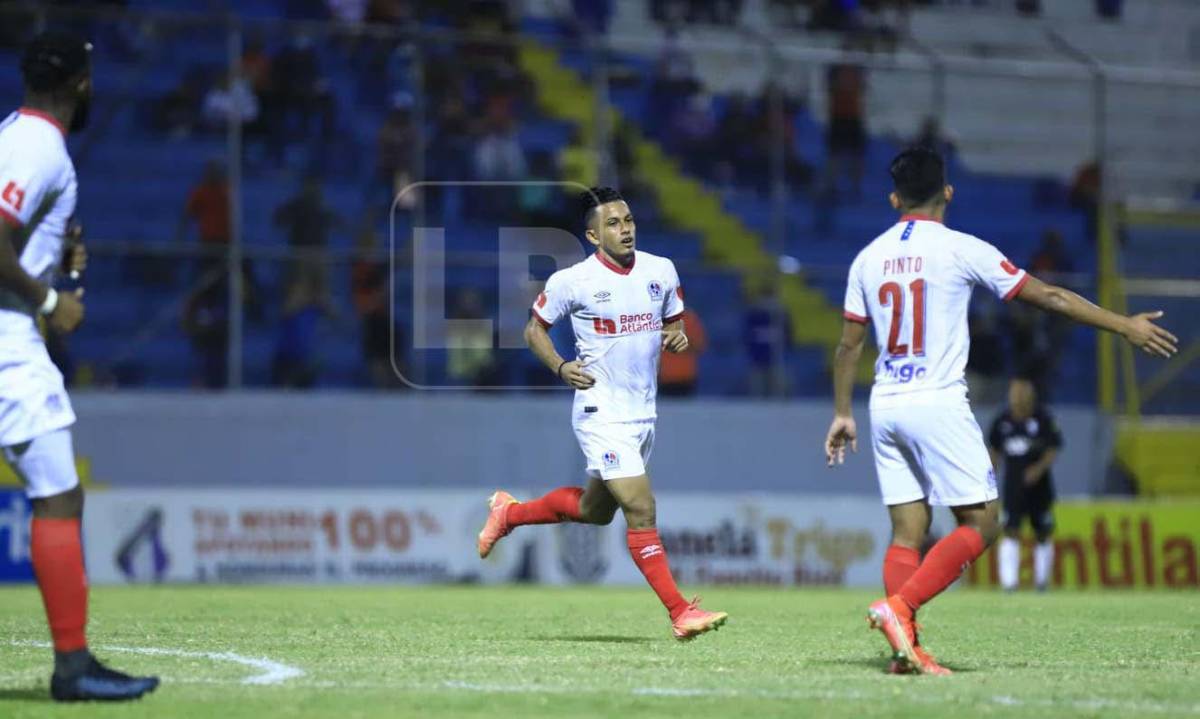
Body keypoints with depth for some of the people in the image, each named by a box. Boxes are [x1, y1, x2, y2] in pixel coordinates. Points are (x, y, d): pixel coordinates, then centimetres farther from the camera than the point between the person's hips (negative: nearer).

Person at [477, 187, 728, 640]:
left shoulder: (661, 271, 4)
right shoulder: (572, 281, -10)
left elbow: (673, 323, 17)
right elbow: (534, 329, 3)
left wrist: (677, 339, -7)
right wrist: (561, 368, -15)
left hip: (643, 412, 7)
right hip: (602, 412, -7)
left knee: (595, 511, 20)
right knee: (641, 510, -15)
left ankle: (510, 513, 43)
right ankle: (680, 612, -12)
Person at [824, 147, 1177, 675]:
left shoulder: (868, 258, 8)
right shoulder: (959, 249, -5)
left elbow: (849, 344, 13)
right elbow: (1047, 296, -3)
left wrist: (842, 415, 24)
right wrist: (1126, 326, 4)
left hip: (885, 406, 6)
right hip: (938, 403, -6)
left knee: (908, 532, 7)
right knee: (981, 523, -1)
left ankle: (906, 648, -3)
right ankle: (899, 607, -16)